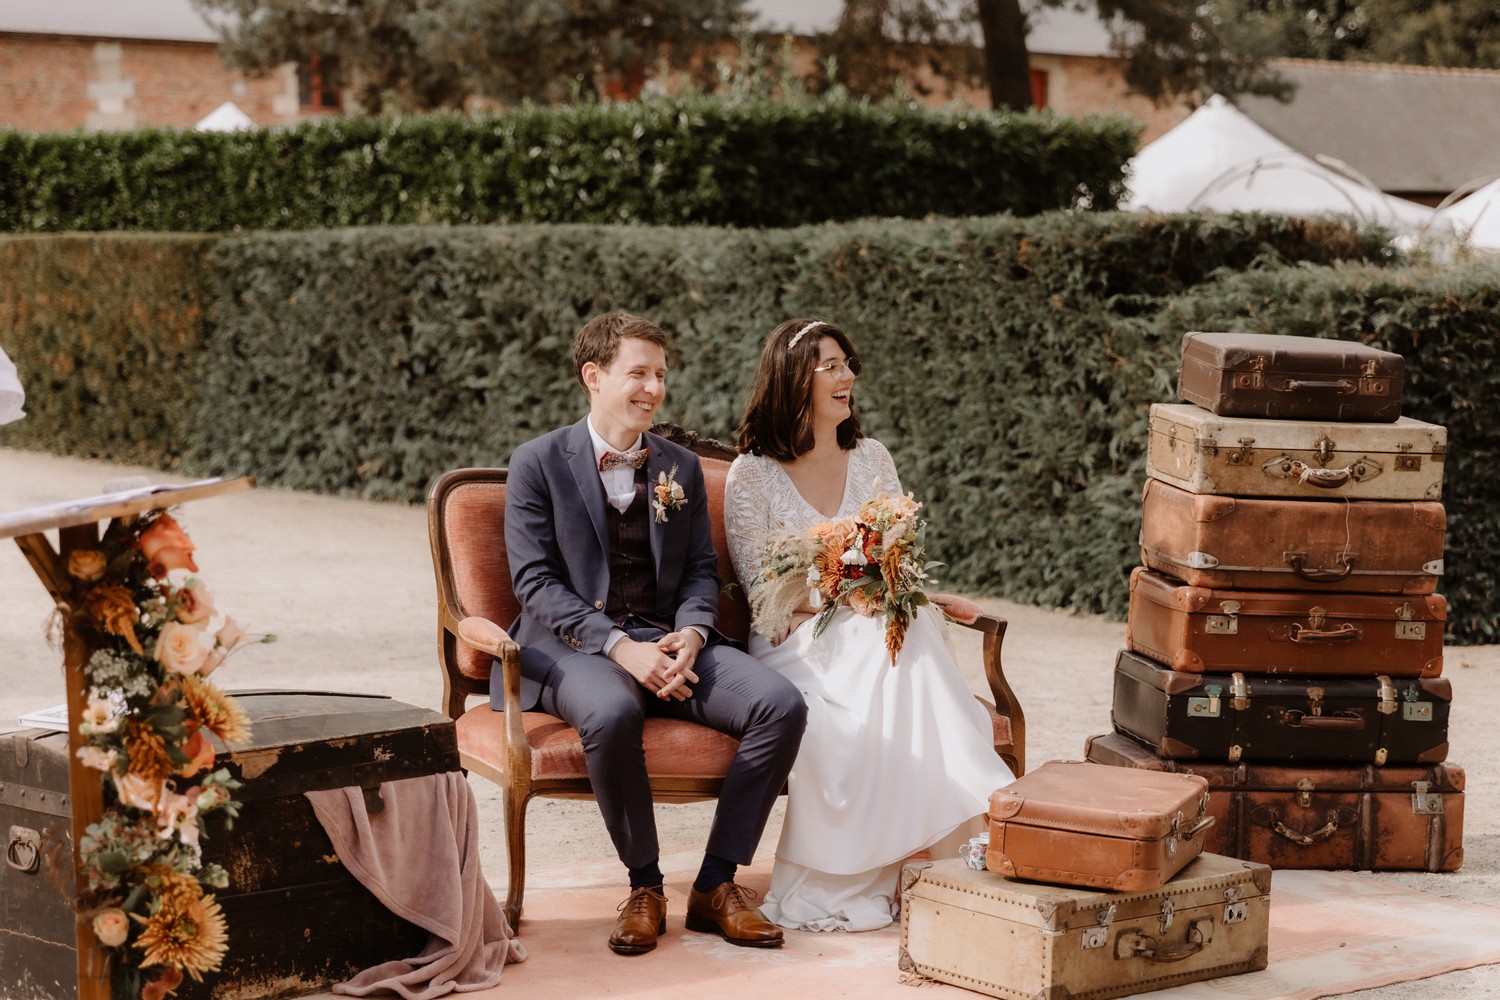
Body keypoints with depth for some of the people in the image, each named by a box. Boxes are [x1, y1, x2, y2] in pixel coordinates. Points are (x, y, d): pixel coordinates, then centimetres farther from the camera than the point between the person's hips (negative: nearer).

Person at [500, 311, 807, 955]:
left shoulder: (681, 467, 16)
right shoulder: (538, 463, 2)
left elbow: (700, 570, 14)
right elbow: (535, 581, -6)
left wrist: (690, 635, -10)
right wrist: (620, 647, -20)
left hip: (668, 641, 5)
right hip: (572, 645, -4)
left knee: (781, 706, -22)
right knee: (612, 713, -40)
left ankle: (716, 884, -12)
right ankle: (644, 886, -17)